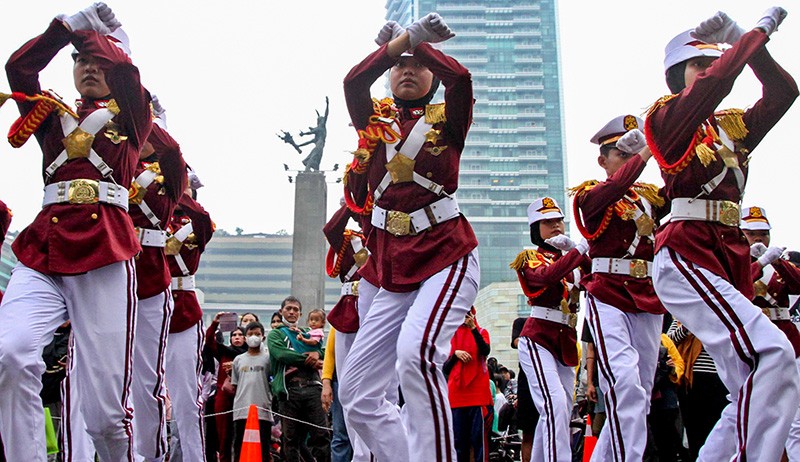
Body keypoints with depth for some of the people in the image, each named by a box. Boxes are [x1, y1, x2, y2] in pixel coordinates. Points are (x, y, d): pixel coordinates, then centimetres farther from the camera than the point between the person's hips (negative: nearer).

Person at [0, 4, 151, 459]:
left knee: (105, 410, -9)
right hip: (42, 253, 3)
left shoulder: (130, 119, 16)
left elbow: (125, 71, -2)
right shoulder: (54, 118, 23)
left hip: (104, 257, -2)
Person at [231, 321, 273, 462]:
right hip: (241, 410, 2)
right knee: (240, 449, 6)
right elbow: (235, 385, 16)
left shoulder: (268, 358, 6)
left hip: (263, 410, -2)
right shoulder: (238, 359, 14)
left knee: (263, 450, 1)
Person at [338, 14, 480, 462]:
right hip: (391, 270, 5)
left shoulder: (446, 119, 6)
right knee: (357, 394, 2)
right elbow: (354, 81, -6)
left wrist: (420, 42, -1)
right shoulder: (375, 120, 14)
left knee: (416, 351, -34)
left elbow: (461, 78, -15)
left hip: (446, 257, -5)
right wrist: (408, 37, -6)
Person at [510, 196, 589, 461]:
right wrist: (581, 249, -25)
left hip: (566, 343, 7)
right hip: (538, 339, -7)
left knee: (561, 415, 7)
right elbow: (547, 275, -21)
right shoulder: (530, 258, 3)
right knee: (555, 404, -23)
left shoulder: (573, 261, 20)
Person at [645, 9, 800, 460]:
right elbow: (717, 81, -12)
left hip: (734, 254, 8)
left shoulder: (732, 125, 23)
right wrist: (759, 30, 1)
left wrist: (751, 42, 9)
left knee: (753, 397, 5)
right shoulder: (666, 116, 3)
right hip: (686, 255, -8)